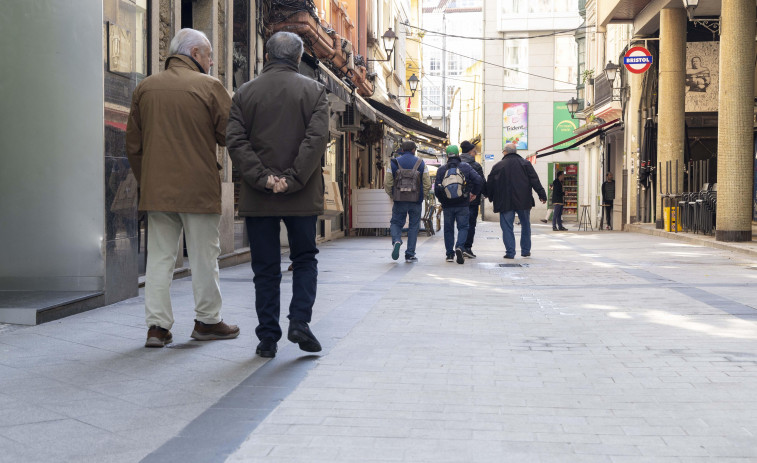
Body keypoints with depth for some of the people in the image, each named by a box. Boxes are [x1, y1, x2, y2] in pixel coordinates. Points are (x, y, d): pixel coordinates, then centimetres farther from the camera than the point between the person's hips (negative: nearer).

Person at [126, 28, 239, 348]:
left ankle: (157, 325, 5)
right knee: (204, 256, 8)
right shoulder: (209, 86, -5)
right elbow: (230, 135, -5)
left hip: (156, 188, 4)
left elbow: (133, 145, 12)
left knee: (159, 256, 7)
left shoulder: (145, 88, 9)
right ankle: (207, 320, 17)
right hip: (199, 189, -4)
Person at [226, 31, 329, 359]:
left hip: (258, 197, 1)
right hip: (302, 196, -1)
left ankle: (268, 338, 7)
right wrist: (293, 179, -13)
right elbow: (317, 138, -11)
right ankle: (299, 321, -2)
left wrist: (262, 178, -10)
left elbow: (235, 141, -6)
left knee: (265, 269, 7)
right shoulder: (314, 90, 1)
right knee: (305, 259, 14)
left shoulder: (245, 93, 4)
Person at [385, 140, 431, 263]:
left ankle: (396, 241, -15)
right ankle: (410, 255, 9)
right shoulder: (421, 163, 2)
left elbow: (387, 183, -3)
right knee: (413, 226, 9)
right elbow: (427, 184, -1)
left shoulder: (394, 163, 1)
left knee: (396, 223, 15)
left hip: (399, 201, 0)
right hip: (416, 201, 0)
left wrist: (393, 196, 9)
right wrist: (421, 197, 12)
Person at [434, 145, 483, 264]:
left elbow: (437, 189, -3)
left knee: (448, 229, 12)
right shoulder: (465, 167, -1)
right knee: (463, 227, 6)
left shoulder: (441, 170, 0)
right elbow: (479, 180, -10)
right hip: (463, 205, -1)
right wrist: (474, 194, 5)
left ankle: (450, 254, 11)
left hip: (447, 205, 1)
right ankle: (459, 247, -19)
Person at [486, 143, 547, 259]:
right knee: (525, 225, 15)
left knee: (507, 227, 1)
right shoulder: (525, 163, 4)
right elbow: (535, 181, -1)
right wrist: (542, 195, 1)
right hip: (523, 201, 1)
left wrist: (490, 197, 18)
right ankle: (525, 250, 18)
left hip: (505, 203, -1)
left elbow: (490, 184, 4)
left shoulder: (498, 166, 2)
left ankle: (510, 252, -5)